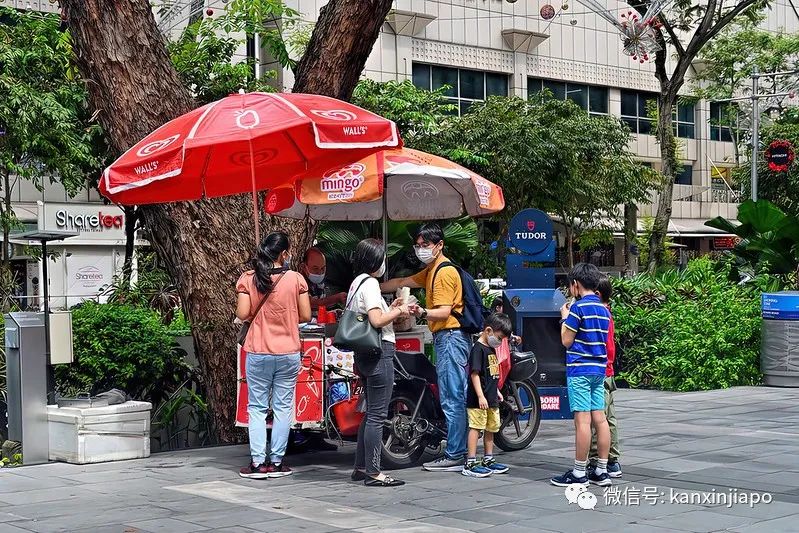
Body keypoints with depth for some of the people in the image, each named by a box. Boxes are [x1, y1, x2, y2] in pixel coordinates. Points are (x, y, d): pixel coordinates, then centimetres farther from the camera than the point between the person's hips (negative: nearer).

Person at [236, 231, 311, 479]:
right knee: (283, 407, 8)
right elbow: (305, 316, -3)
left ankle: (257, 463, 3)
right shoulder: (296, 279, -5)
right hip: (289, 353, 0)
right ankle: (276, 462, 9)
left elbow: (242, 314, -7)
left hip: (258, 354, 0)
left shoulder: (248, 279, -4)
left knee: (257, 408, 7)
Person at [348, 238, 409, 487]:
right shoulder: (369, 283, -13)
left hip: (365, 354, 10)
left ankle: (361, 467, 20)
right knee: (378, 415, -7)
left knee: (371, 413, 16)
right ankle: (373, 473, -5)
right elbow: (376, 320, -23)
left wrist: (390, 309, 15)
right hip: (379, 352, -10)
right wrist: (398, 312, -8)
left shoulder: (357, 283, 17)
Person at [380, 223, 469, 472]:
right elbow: (403, 282, 29)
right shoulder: (431, 271, 21)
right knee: (455, 398, 9)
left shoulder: (445, 272, -12)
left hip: (451, 337, -11)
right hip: (446, 338, 11)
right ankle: (459, 452, 12)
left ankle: (454, 456, -10)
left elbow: (444, 312, -20)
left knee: (452, 400, -10)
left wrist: (423, 313, -37)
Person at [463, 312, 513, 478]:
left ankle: (488, 460, 25)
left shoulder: (491, 349, 15)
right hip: (478, 400, -10)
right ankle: (470, 464, -7)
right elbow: (475, 373, -20)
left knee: (491, 429, 15)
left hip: (491, 399, 10)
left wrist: (496, 391, 26)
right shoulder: (478, 349, -15)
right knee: (476, 427, -8)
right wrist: (480, 396, -24)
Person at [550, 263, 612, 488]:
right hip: (599, 369, 8)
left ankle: (579, 473, -4)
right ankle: (601, 471, 10)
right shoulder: (604, 309, 13)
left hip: (579, 370, -8)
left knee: (582, 419, -7)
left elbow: (567, 340, -9)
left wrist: (565, 317, 6)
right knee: (599, 418, 7)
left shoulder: (578, 307, -11)